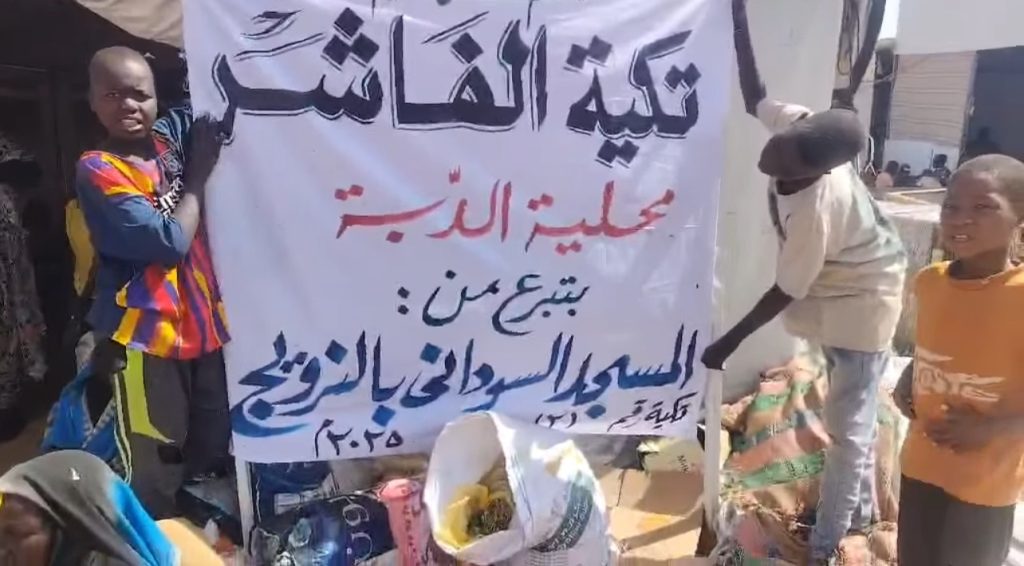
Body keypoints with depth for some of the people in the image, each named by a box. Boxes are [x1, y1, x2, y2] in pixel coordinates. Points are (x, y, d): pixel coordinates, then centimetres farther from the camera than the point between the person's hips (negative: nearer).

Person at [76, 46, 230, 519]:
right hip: (147, 337, -6)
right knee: (154, 475, 0)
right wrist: (199, 173, -8)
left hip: (203, 325, 6)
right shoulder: (97, 169, -10)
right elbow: (170, 242, -18)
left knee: (214, 459, 18)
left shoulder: (170, 135, 4)